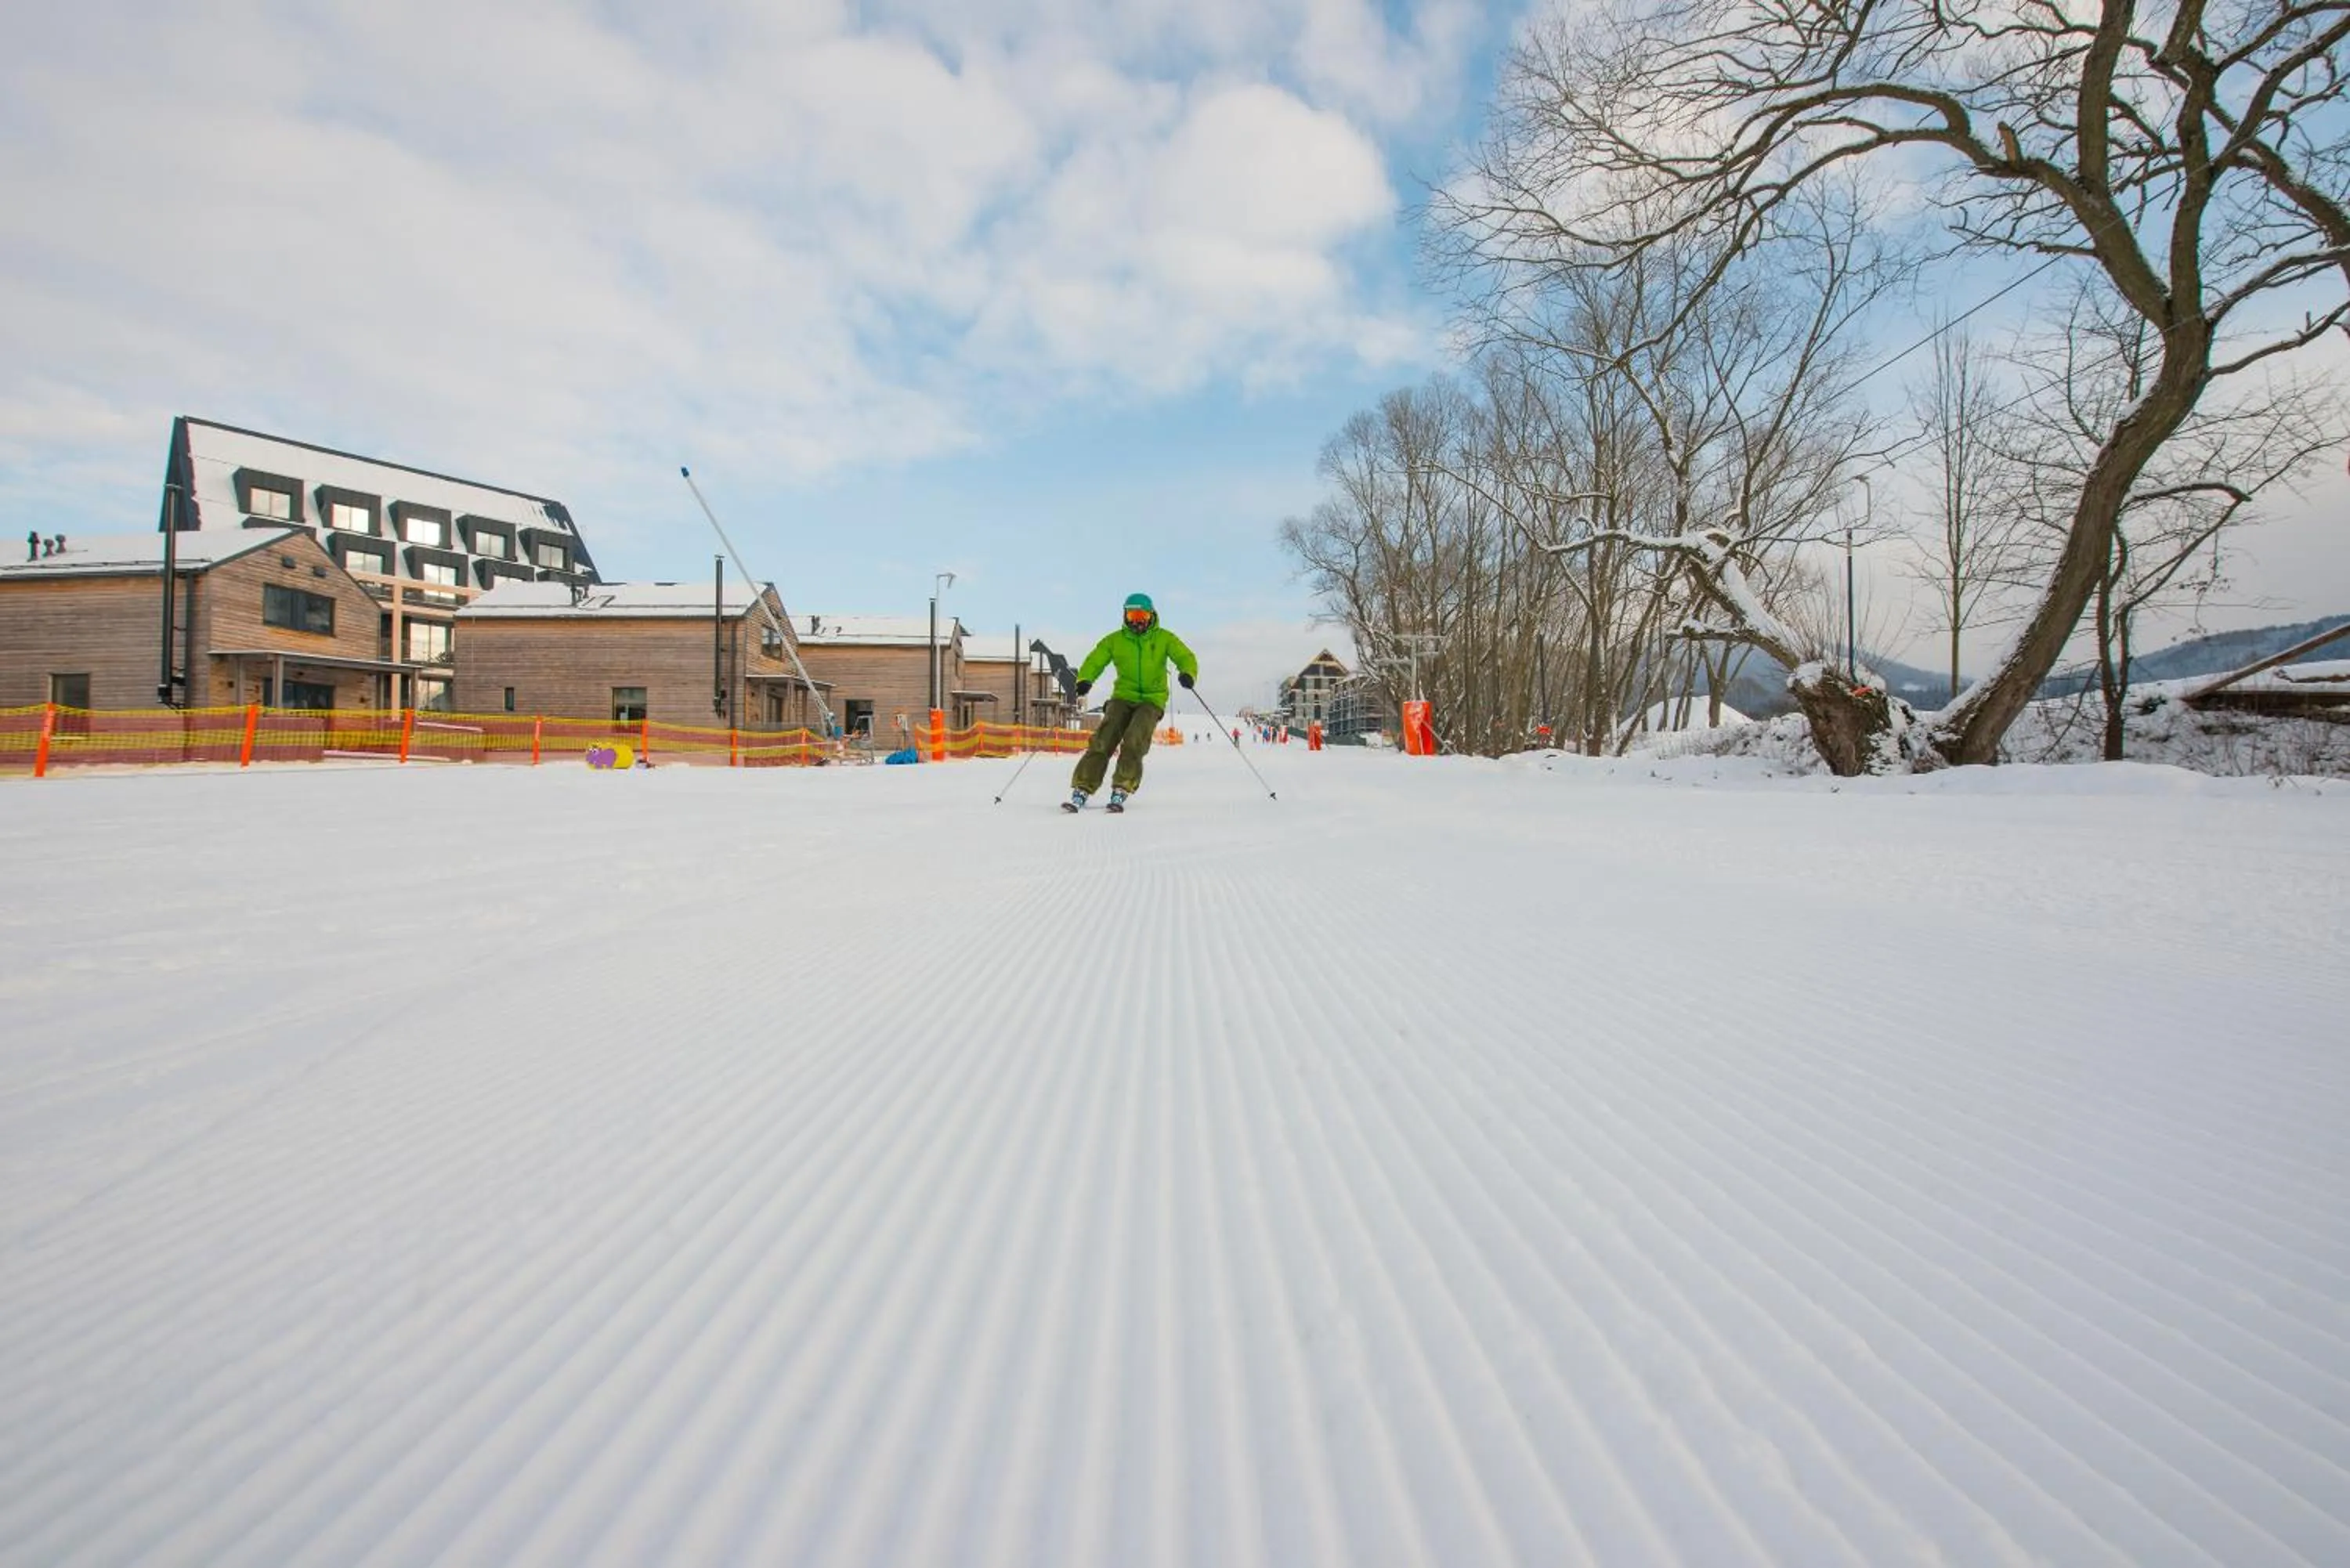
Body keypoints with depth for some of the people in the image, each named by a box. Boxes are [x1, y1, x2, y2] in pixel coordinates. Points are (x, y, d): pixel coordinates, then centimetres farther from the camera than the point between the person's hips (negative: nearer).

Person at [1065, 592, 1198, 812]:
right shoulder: (1115, 640, 7)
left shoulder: (1164, 638, 4)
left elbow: (1186, 657, -4)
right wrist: (1084, 680, -18)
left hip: (1152, 700, -1)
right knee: (1103, 740, -16)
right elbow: (1094, 661, 3)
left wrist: (1187, 674, -28)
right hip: (1123, 697, 1)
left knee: (1134, 742, -24)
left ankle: (1121, 792, -16)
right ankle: (1081, 792, -16)